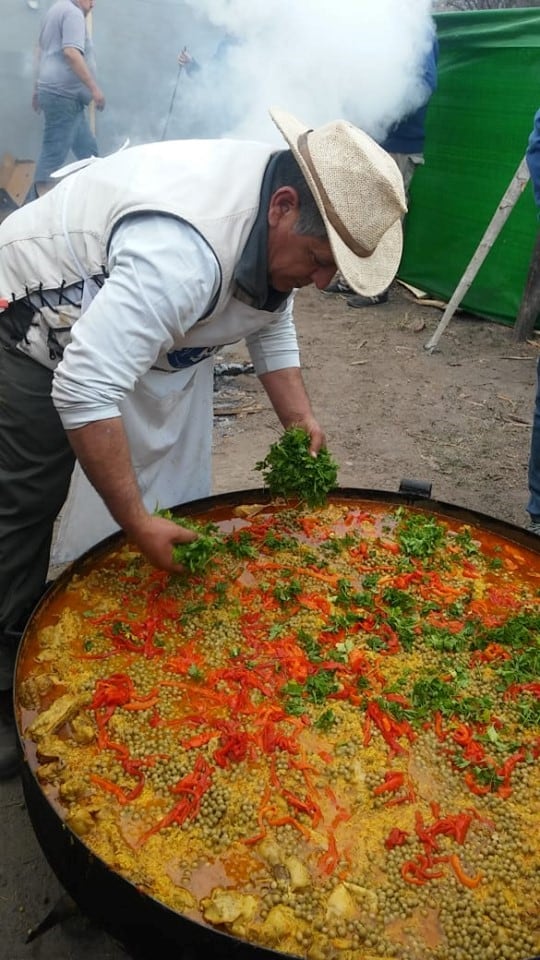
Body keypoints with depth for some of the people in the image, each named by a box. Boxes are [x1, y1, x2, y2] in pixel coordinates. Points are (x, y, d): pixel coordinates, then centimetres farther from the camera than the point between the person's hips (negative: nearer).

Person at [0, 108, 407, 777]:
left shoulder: (283, 224, -12)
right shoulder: (185, 249, -41)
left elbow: (272, 321, 5)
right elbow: (84, 390, -43)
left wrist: (300, 421, -7)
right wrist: (137, 522, -38)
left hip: (151, 329, 8)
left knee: (177, 509, 5)